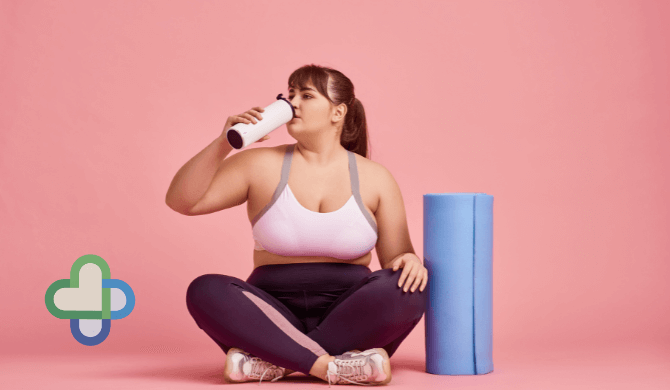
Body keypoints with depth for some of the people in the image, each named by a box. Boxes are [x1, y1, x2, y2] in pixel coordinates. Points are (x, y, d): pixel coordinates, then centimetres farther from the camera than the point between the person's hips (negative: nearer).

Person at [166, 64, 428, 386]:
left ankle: (275, 363, -27)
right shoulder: (262, 166, 5)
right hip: (274, 315, 0)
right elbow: (181, 201, 2)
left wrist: (410, 262, -17)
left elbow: (396, 258, 7)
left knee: (409, 287, -30)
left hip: (348, 316, 1)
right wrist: (222, 144, -9)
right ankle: (334, 366, -34)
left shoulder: (374, 178, 6)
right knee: (205, 291, -28)